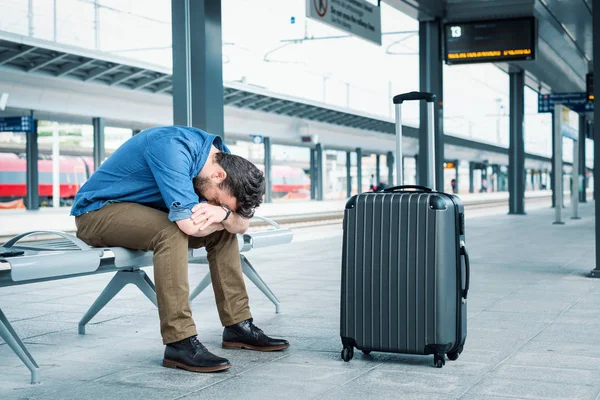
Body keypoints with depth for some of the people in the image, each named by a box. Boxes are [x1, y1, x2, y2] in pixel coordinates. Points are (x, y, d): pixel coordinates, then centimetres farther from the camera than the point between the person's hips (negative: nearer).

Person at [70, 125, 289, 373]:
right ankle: (180, 343, -30)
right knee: (172, 231, -33)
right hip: (96, 211, -8)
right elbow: (191, 224, -38)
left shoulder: (221, 155, -4)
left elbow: (241, 225, -4)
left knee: (223, 229, -1)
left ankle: (238, 325, 3)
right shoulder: (172, 148, -31)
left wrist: (222, 213, -26)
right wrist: (219, 209, -18)